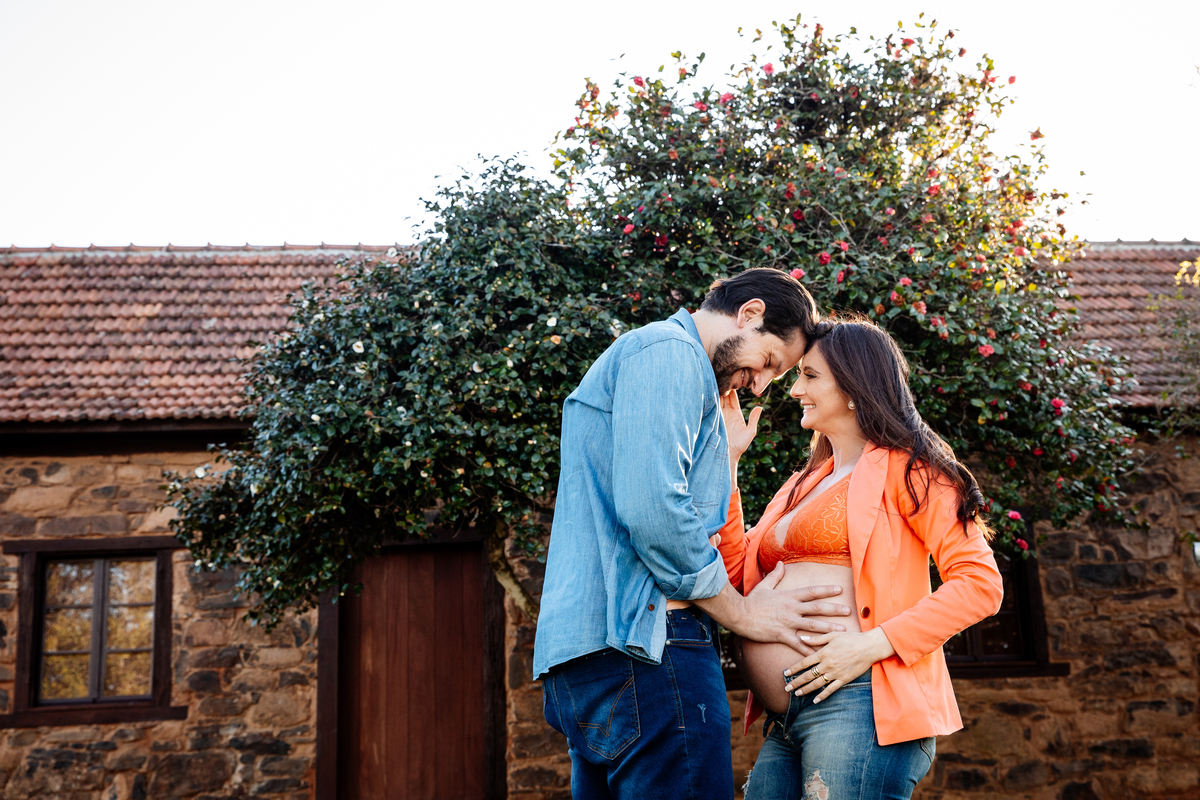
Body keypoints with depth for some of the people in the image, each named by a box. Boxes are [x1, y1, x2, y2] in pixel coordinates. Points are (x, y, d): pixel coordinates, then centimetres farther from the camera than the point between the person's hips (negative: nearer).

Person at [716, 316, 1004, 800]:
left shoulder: (903, 469, 0)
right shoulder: (805, 484, 22)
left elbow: (980, 584, -9)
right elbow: (736, 572, 15)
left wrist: (873, 644, -18)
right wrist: (727, 461, 13)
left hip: (856, 705, -7)